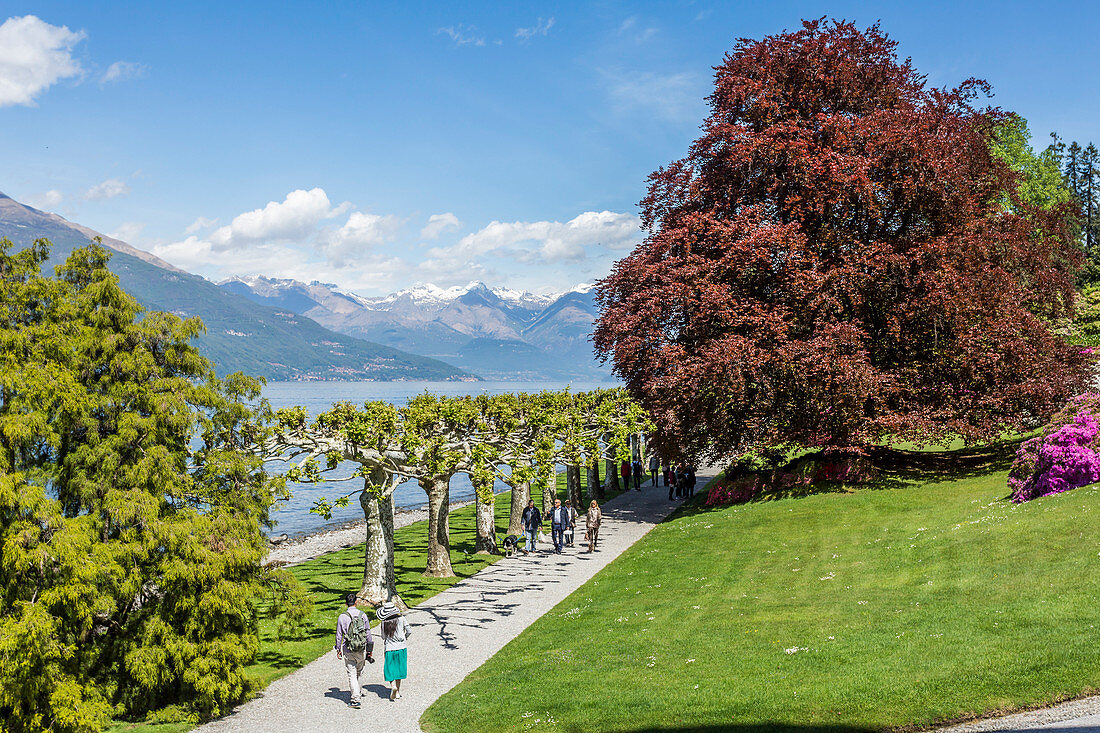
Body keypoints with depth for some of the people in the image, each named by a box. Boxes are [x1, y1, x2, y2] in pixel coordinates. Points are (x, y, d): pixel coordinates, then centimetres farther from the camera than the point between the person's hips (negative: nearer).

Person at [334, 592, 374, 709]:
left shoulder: (342, 617, -6)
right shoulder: (362, 615, -3)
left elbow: (339, 635, -1)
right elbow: (368, 633, 2)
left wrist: (338, 650, 11)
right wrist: (370, 649, 10)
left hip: (348, 650, -2)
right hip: (361, 650, 2)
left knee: (352, 674, 1)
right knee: (358, 671, 21)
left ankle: (355, 699, -6)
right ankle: (357, 691, 36)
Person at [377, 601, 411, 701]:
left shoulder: (384, 623, -7)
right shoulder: (401, 619, -9)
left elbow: (383, 637, 1)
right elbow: (408, 631, -7)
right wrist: (405, 638, 12)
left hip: (389, 649, -1)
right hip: (401, 648, 1)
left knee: (389, 670, 9)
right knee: (399, 669, 15)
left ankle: (393, 686, -16)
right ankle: (398, 691, 19)